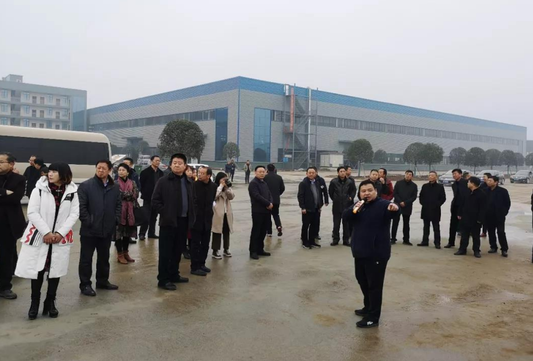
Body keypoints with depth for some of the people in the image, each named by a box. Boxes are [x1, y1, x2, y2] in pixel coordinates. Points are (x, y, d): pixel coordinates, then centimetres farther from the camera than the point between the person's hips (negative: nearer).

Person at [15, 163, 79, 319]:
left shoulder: (72, 192, -1)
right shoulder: (39, 189, -6)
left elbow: (74, 214, -2)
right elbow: (32, 212, -9)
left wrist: (60, 233, -12)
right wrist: (46, 232, -14)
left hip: (61, 237, 2)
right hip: (39, 236, -1)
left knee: (56, 270, 7)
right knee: (37, 269, 2)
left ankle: (50, 303, 22)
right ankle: (35, 303, 18)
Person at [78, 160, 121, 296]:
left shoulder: (115, 188, 6)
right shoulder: (86, 186, -9)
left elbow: (119, 205, 12)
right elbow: (81, 206, -12)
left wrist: (116, 220, 2)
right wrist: (87, 221, -15)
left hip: (107, 229, 5)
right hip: (89, 230, -5)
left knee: (104, 257, 17)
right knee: (86, 258, 4)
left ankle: (103, 281, 30)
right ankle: (85, 284, 15)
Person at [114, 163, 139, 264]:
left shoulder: (132, 183, 7)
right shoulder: (115, 183, -3)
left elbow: (135, 195, -2)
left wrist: (124, 195, -9)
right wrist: (129, 195, -10)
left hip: (129, 211, 4)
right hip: (119, 210, -4)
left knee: (128, 232, 11)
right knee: (119, 232, 0)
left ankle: (126, 253, 23)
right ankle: (120, 254, 10)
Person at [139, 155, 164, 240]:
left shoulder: (161, 173, 9)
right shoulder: (145, 172, -5)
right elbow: (141, 184, -5)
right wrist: (144, 194, -5)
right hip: (148, 198, -5)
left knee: (154, 217, 10)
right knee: (146, 217, -5)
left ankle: (151, 233, 18)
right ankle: (142, 234, 2)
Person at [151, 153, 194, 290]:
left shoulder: (188, 182, 10)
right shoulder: (163, 181, -6)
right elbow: (155, 201, -7)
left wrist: (191, 217, 7)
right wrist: (165, 213, -11)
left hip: (183, 221, 6)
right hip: (169, 221, -6)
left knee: (178, 250, 14)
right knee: (166, 252, 0)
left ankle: (174, 275, 28)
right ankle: (163, 279, 7)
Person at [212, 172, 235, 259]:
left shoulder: (227, 187, 12)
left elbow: (232, 196, 0)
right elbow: (215, 196, -24)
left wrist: (227, 188, -10)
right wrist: (221, 185, -17)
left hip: (227, 213, 6)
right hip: (218, 213, -6)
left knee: (226, 231, 12)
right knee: (217, 232, -2)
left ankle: (226, 249, 24)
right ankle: (215, 251, 5)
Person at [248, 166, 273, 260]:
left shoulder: (264, 183, 19)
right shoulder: (253, 183, -9)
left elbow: (269, 194, 14)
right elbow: (257, 196, -20)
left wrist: (271, 203, -6)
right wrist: (268, 204, -15)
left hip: (266, 210, 8)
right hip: (257, 211, -8)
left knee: (263, 231, 12)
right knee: (256, 231, -3)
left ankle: (260, 249, 21)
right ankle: (253, 251, 3)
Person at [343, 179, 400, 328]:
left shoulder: (382, 204, -11)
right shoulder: (359, 205, 11)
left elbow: (392, 209, -32)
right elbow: (345, 217, 0)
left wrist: (394, 208, -56)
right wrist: (354, 209, -19)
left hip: (377, 253, -8)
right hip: (360, 252, 8)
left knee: (374, 285, -2)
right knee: (362, 281, 21)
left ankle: (373, 318, 7)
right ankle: (368, 307, 40)